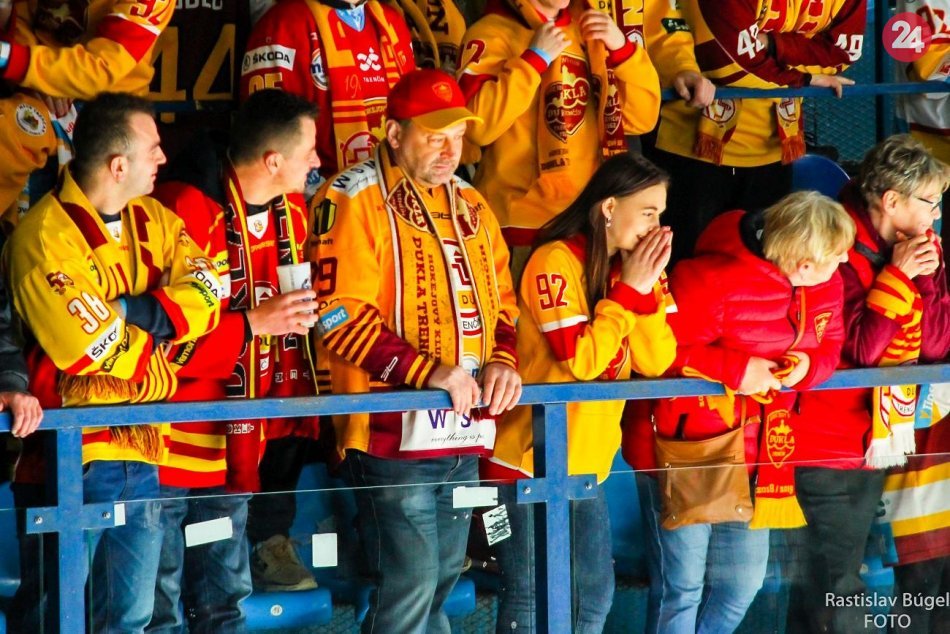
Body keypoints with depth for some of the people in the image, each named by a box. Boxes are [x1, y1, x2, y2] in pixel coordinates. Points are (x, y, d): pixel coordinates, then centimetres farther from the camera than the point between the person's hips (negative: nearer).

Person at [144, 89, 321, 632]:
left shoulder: (290, 217, 7)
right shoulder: (184, 210, -18)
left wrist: (295, 402, 9)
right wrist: (252, 323, -23)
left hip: (235, 450, 8)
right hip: (169, 451, -8)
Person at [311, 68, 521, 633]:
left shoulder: (470, 205, 15)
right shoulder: (357, 199, -8)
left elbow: (503, 300, 21)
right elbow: (340, 312, -16)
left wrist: (501, 360, -2)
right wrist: (430, 371, -23)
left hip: (466, 433, 7)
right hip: (395, 432, -7)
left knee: (441, 584, 14)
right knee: (410, 586, -9)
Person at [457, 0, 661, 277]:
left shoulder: (588, 29, 14)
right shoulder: (492, 33, -4)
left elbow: (642, 118, 9)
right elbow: (478, 124, -20)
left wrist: (621, 47, -3)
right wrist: (535, 58, -17)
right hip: (524, 221, -5)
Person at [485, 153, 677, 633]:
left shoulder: (629, 266, 8)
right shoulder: (555, 262, -15)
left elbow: (656, 361, 0)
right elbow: (582, 360, -22)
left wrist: (647, 286, -11)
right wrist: (628, 290, -16)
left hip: (588, 464, 8)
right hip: (530, 462, -8)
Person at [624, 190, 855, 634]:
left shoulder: (825, 286, -1)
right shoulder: (713, 280, -24)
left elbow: (829, 347, 11)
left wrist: (808, 366, -13)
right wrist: (736, 369, -27)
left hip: (756, 458, 7)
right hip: (687, 447, -7)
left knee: (742, 586, 15)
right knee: (684, 589, 2)